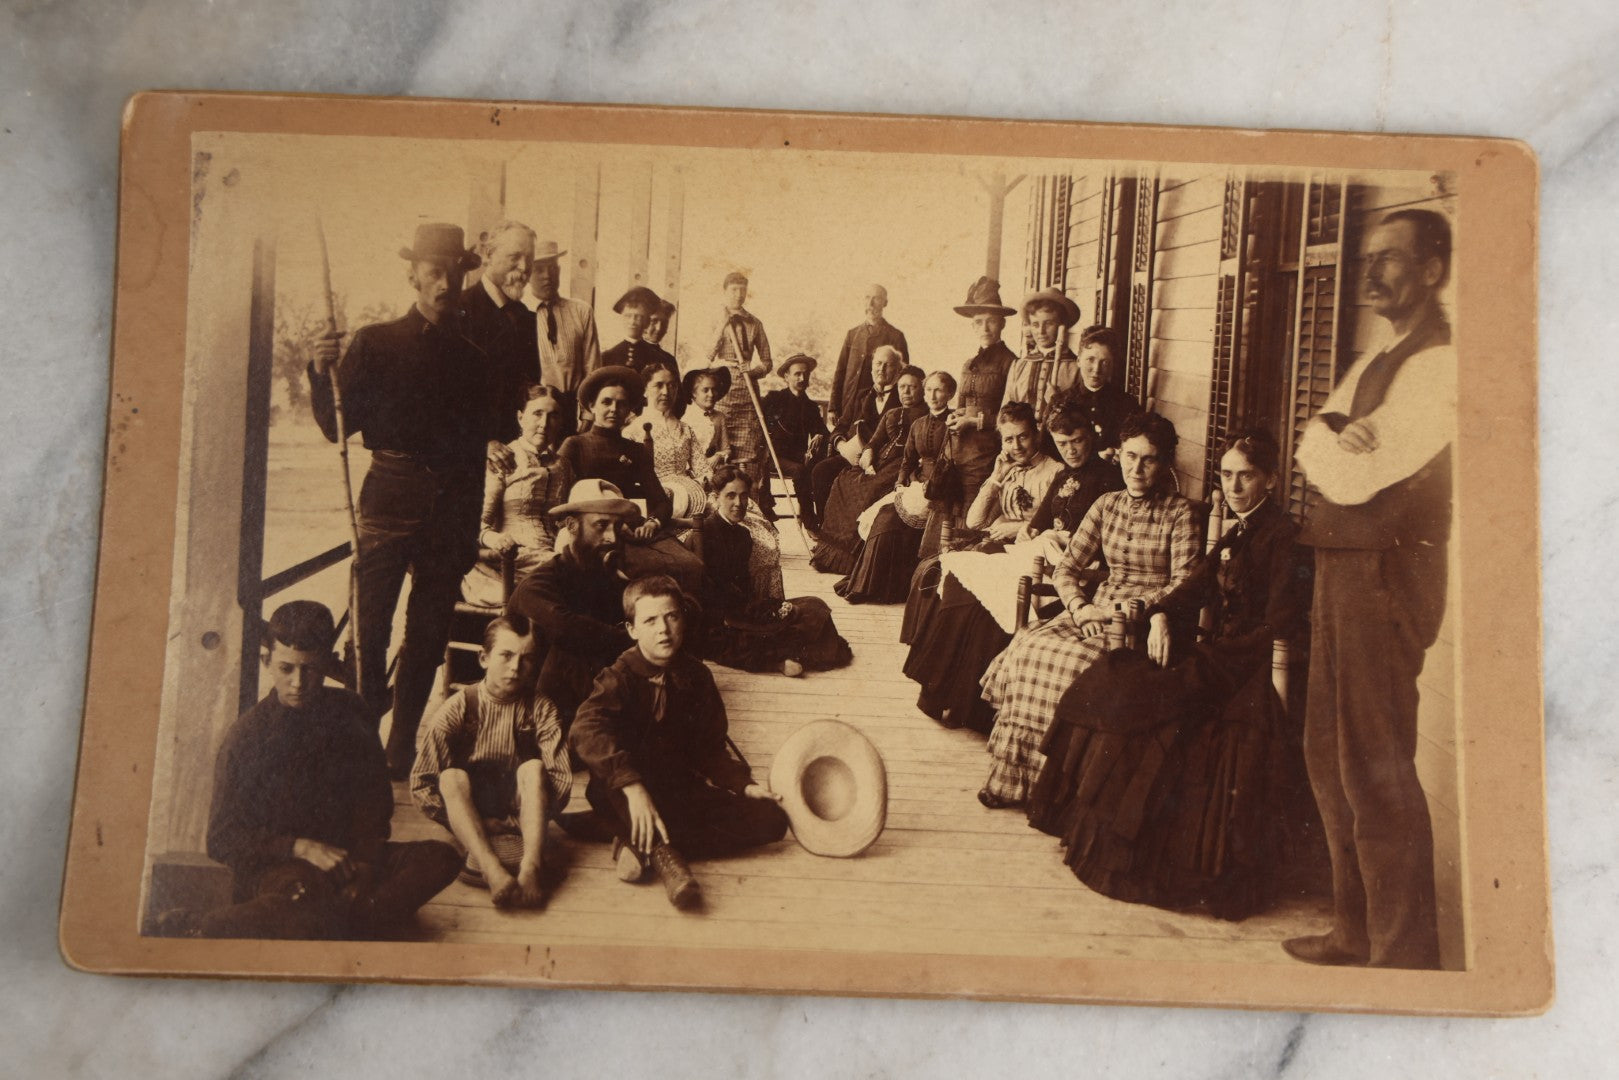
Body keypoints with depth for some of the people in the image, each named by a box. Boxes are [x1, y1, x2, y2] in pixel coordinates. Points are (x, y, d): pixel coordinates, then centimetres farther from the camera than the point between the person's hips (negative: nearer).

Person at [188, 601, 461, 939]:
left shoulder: (348, 713, 9)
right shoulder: (247, 734, -2)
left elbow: (375, 800, 9)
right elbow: (222, 839, -1)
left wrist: (364, 861, -10)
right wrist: (301, 848, -15)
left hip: (345, 857, 6)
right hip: (275, 867, -6)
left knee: (442, 857, -22)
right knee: (306, 893, -42)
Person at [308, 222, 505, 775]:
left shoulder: (473, 357, 15)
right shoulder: (376, 342, 6)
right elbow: (339, 425, 0)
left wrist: (490, 445, 3)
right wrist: (324, 375, -15)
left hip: (453, 504, 3)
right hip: (391, 495, -3)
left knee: (430, 633, 6)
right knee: (370, 626, -10)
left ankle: (402, 752, 17)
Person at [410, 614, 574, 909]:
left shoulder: (540, 709, -4)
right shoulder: (458, 708, -8)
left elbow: (562, 780, -13)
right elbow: (420, 786, -12)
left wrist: (514, 822, -26)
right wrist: (485, 824, -21)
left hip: (518, 808, 1)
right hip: (470, 807, -1)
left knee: (534, 768, -26)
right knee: (453, 777, -29)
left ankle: (530, 868, -45)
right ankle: (493, 872, -50)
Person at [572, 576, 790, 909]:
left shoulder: (696, 677, 5)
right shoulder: (620, 678, -11)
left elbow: (710, 748, 15)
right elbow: (586, 731, -31)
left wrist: (744, 784, -1)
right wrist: (632, 787, -43)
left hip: (682, 792, 5)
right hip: (624, 797, -5)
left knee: (771, 819, -12)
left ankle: (641, 845, -20)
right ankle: (664, 855, -32)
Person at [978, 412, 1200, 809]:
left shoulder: (1180, 513, 1)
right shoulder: (1106, 505, 14)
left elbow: (1185, 581, -9)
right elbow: (1066, 568, 11)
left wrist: (1157, 613, -29)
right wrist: (1080, 608, -8)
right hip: (1097, 611, 5)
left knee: (1076, 663, -32)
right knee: (1027, 650, -22)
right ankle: (1014, 776, -15)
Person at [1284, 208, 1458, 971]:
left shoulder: (1438, 365, -15)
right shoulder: (1375, 359, 17)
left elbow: (1354, 479, -21)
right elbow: (1316, 444, 8)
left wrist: (1329, 450, -1)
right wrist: (1340, 436, -12)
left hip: (1385, 573, -10)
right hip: (1341, 567, 10)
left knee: (1375, 767, -5)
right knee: (1330, 757, 16)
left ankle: (1405, 952, 7)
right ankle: (1357, 930, 28)